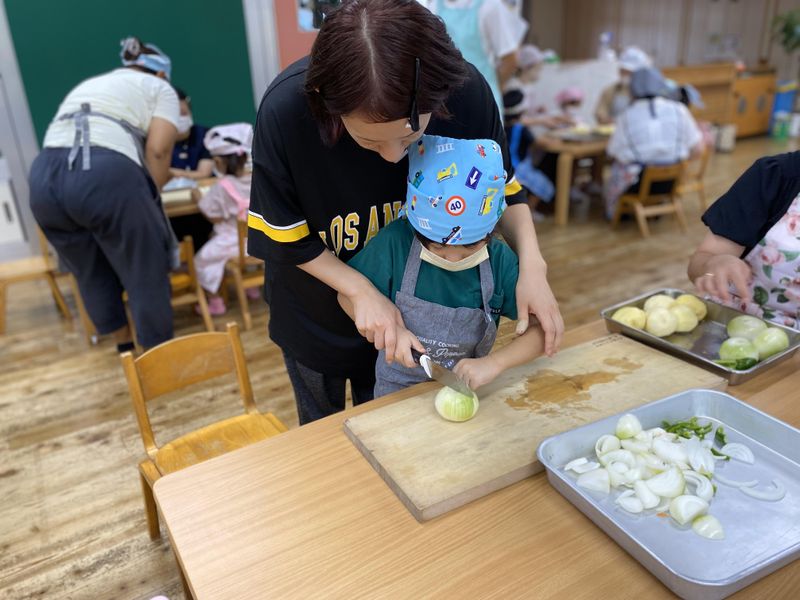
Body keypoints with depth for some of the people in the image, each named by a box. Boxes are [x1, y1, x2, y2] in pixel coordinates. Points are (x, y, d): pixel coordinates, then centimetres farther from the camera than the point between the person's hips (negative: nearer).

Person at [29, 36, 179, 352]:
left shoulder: (87, 84, 34)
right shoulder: (159, 88, 17)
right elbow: (157, 149, 1)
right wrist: (152, 196, 13)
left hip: (44, 177, 7)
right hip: (107, 175, -6)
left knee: (90, 274, 22)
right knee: (146, 275, 9)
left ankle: (124, 347, 40)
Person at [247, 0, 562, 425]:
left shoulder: (467, 92, -28)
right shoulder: (286, 109, -34)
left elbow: (503, 189, -11)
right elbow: (287, 238, -19)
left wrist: (532, 265, -26)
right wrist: (360, 291, -30)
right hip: (315, 312, -1)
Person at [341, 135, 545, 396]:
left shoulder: (500, 261, -13)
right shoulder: (394, 243, -17)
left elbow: (541, 328, -8)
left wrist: (493, 363, -20)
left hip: (468, 388, 1)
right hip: (399, 389, -1)